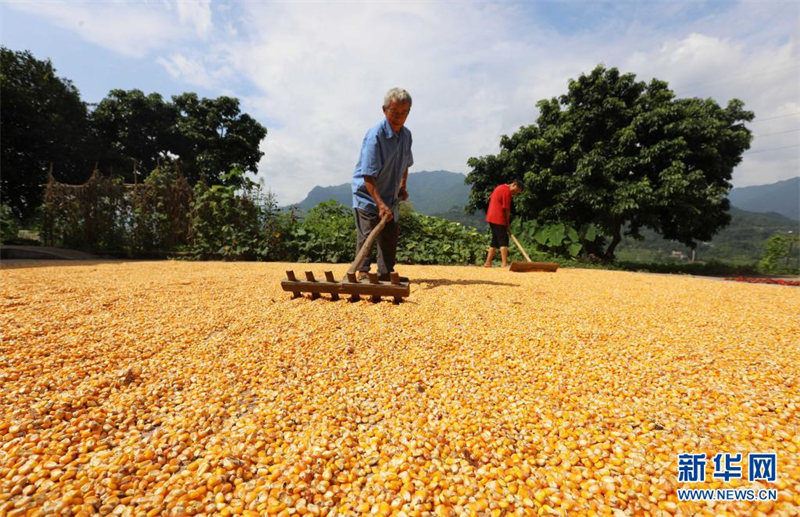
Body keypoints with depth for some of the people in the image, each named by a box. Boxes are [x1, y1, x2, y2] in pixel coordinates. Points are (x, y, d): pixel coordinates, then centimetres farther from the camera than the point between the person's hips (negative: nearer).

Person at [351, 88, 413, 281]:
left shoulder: (406, 135, 4)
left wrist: (402, 187, 9)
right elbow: (368, 176, -26)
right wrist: (380, 204, -32)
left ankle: (385, 272, 19)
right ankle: (362, 272, 2)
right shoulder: (375, 135, -20)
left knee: (390, 236, 9)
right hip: (367, 194, -7)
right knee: (367, 234, -8)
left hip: (389, 196, 7)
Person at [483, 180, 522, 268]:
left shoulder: (499, 187, 18)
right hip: (498, 219, -9)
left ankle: (488, 263, 14)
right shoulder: (507, 191, -11)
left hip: (491, 217, 9)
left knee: (495, 241, 13)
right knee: (504, 241, -10)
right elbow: (506, 209, -11)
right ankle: (505, 264, -15)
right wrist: (507, 224, 0)